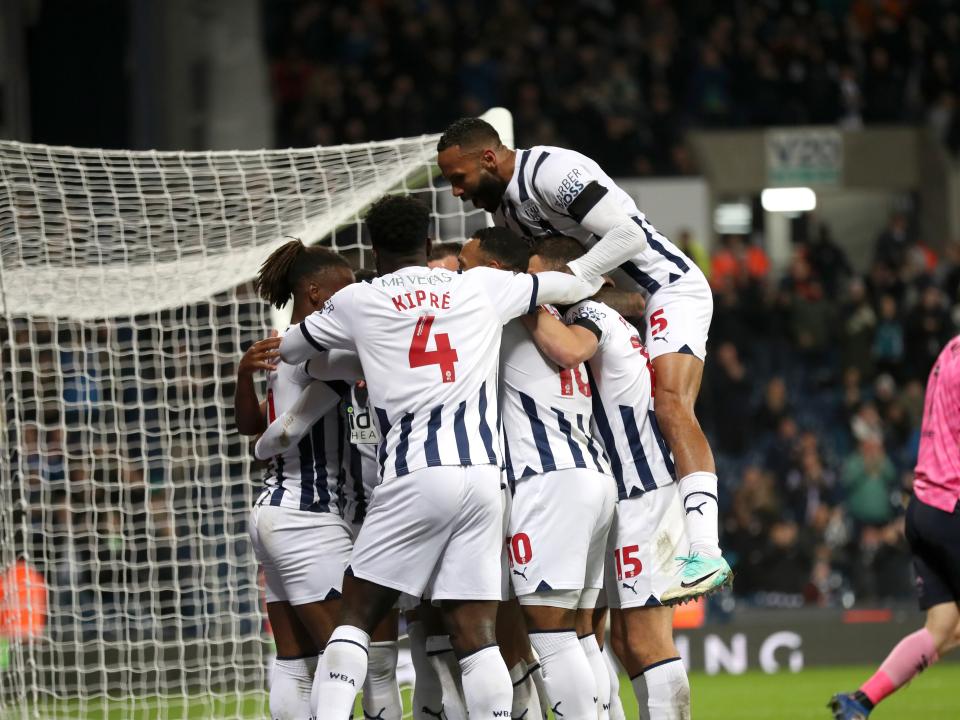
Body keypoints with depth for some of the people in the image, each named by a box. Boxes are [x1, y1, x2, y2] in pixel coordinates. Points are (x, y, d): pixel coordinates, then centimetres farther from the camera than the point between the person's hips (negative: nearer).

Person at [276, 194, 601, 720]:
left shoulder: (357, 302, 11)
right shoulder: (482, 287, 16)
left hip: (413, 477, -2)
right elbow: (575, 285, 30)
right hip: (483, 474, 2)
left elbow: (286, 350, 27)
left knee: (355, 616, 6)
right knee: (474, 634, 0)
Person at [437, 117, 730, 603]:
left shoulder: (554, 172, -21)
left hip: (669, 287, -11)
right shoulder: (500, 202, 10)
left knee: (671, 408, -25)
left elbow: (628, 235, -26)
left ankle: (705, 554, -37)